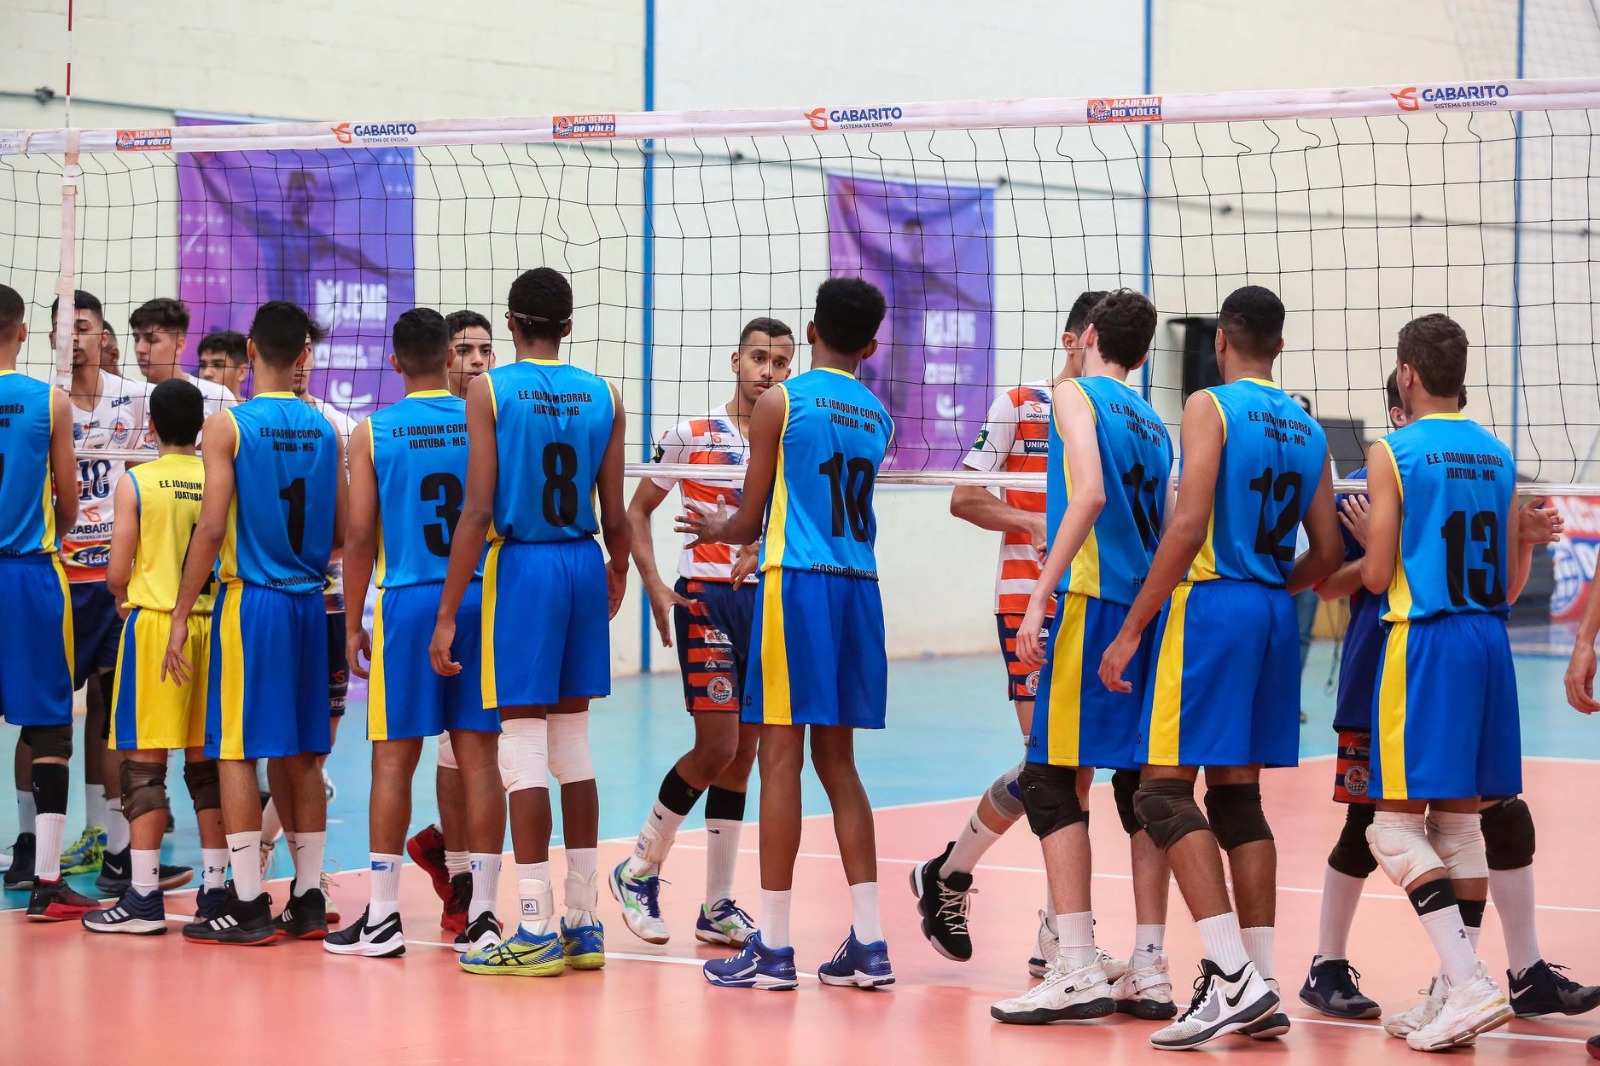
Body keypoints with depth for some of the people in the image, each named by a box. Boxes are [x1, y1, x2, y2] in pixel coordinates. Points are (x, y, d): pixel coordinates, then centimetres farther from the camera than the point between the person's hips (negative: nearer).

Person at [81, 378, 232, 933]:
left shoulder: (136, 482, -5)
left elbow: (117, 572, -7)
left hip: (153, 621, -4)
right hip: (210, 622, 4)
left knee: (144, 761, -2)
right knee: (206, 760, 10)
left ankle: (144, 895, -6)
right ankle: (216, 889, 12)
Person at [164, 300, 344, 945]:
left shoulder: (227, 426, -9)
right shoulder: (325, 431, 6)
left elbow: (212, 528, -14)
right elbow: (343, 534, 8)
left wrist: (180, 617, -9)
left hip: (249, 600, -5)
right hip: (306, 601, 5)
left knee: (235, 752, -1)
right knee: (302, 756, 11)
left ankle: (249, 905, -4)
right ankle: (308, 899, 13)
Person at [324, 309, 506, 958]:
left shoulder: (372, 434, -1)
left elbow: (359, 536, -3)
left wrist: (353, 623, 5)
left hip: (406, 602, -1)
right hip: (479, 600, 1)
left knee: (393, 759, 3)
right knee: (478, 756, 4)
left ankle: (382, 916, 3)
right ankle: (483, 914, 4)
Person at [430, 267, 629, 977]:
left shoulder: (490, 390, -6)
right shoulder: (602, 397, 7)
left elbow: (479, 510, -12)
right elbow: (614, 515, 7)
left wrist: (447, 614, -10)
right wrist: (617, 577, 26)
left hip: (520, 565, -5)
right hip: (583, 564, 5)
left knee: (523, 745, -2)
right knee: (573, 745, 13)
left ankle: (536, 933, -3)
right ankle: (583, 924, 15)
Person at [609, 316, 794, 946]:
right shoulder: (693, 434, 0)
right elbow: (638, 509, 5)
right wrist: (653, 583, -7)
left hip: (768, 598, 4)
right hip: (706, 597, -4)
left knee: (742, 756, 5)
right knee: (717, 747, -13)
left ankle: (717, 909, 12)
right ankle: (639, 870, 5)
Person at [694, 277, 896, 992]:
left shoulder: (780, 402, -3)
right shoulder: (878, 417, 13)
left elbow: (751, 519, 1)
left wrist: (718, 529, 24)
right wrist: (732, 531, 34)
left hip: (797, 583, -6)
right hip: (858, 585, 6)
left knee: (781, 758, -3)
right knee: (836, 761, 11)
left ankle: (773, 948, -2)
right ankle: (868, 942, 7)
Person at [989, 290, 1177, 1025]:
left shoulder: (1076, 393, -1)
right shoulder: (1155, 424, 20)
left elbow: (1090, 494, -16)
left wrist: (1041, 597, -20)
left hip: (1092, 599, -7)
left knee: (1052, 781, -5)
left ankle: (1078, 971, -12)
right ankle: (1148, 972, 9)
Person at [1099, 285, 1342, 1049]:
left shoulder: (1211, 406, -7)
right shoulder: (1308, 430, 13)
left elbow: (1189, 524, -17)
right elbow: (1327, 554, 13)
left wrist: (1131, 630, -14)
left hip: (1211, 605, -7)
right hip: (1275, 615, 7)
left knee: (1165, 790, -6)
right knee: (1238, 798, 13)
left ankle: (1233, 980, -18)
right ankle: (1260, 993, 10)